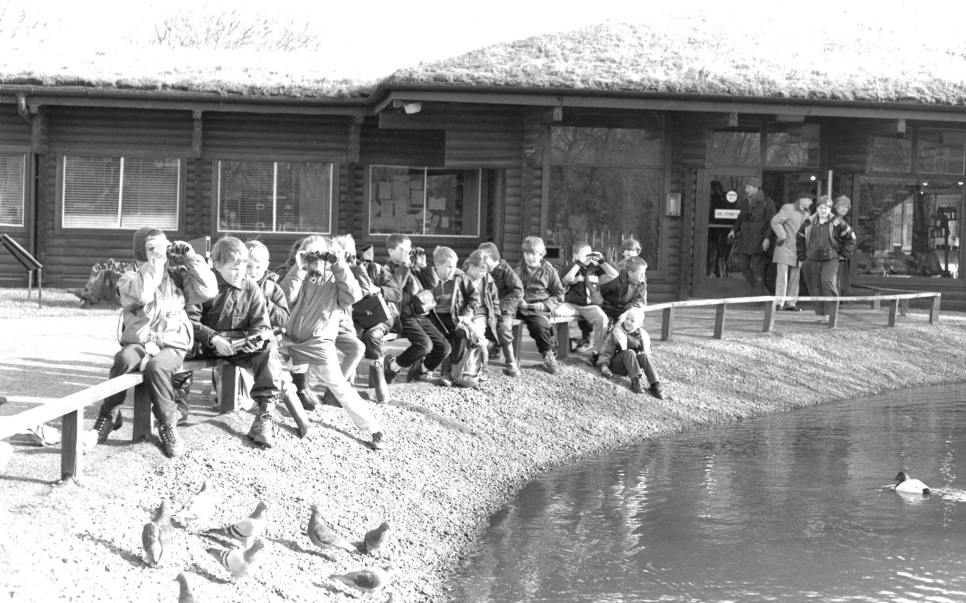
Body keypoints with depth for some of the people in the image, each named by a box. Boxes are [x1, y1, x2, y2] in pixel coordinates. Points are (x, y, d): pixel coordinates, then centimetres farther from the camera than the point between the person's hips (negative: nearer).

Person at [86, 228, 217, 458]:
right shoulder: (129, 279, 6)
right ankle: (109, 415, -15)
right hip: (137, 341, 0)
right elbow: (141, 294, -18)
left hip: (171, 344, 0)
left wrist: (191, 259, -4)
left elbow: (208, 290, -1)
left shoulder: (177, 276, 13)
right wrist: (155, 263, -16)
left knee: (156, 367, -34)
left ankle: (168, 425, -16)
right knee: (124, 359, -34)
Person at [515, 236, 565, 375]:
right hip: (522, 307, 3)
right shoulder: (519, 271, 17)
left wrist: (544, 305, -8)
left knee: (540, 324, -37)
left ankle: (549, 356, -13)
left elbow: (559, 295, 8)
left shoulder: (549, 271, 9)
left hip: (540, 308, -3)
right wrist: (519, 301, -1)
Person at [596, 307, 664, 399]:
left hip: (633, 364, 3)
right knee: (629, 352, -33)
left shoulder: (643, 336, 7)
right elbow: (606, 352, -1)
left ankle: (655, 384, -39)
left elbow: (647, 353, 15)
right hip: (617, 366, -3)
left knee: (644, 356, -28)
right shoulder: (616, 333, -1)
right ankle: (635, 381, -45)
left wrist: (644, 371, 2)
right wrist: (603, 365, -17)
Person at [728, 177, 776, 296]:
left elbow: (771, 223, -11)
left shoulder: (767, 203, -8)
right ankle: (762, 292, 21)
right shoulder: (745, 202, 13)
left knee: (757, 269, -4)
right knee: (744, 265, 8)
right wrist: (734, 230, 9)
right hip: (745, 240, 7)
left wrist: (767, 238, -20)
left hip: (759, 241, -7)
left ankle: (759, 297, 4)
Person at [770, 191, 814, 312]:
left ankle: (790, 303, 10)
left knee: (795, 277, 5)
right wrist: (782, 236, -17)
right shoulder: (787, 208, -7)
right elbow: (775, 221, -13)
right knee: (782, 274, -10)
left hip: (798, 250, 7)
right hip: (785, 247, -7)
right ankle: (779, 302, -9)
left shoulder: (806, 213, 14)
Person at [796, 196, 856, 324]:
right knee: (815, 287, 3)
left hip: (830, 260, -3)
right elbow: (799, 239, 19)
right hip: (812, 260, 3)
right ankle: (821, 314, 12)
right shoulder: (809, 222, 6)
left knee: (828, 282, -21)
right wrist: (802, 257, 13)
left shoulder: (837, 223, -2)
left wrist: (843, 254, 4)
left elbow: (850, 237, 9)